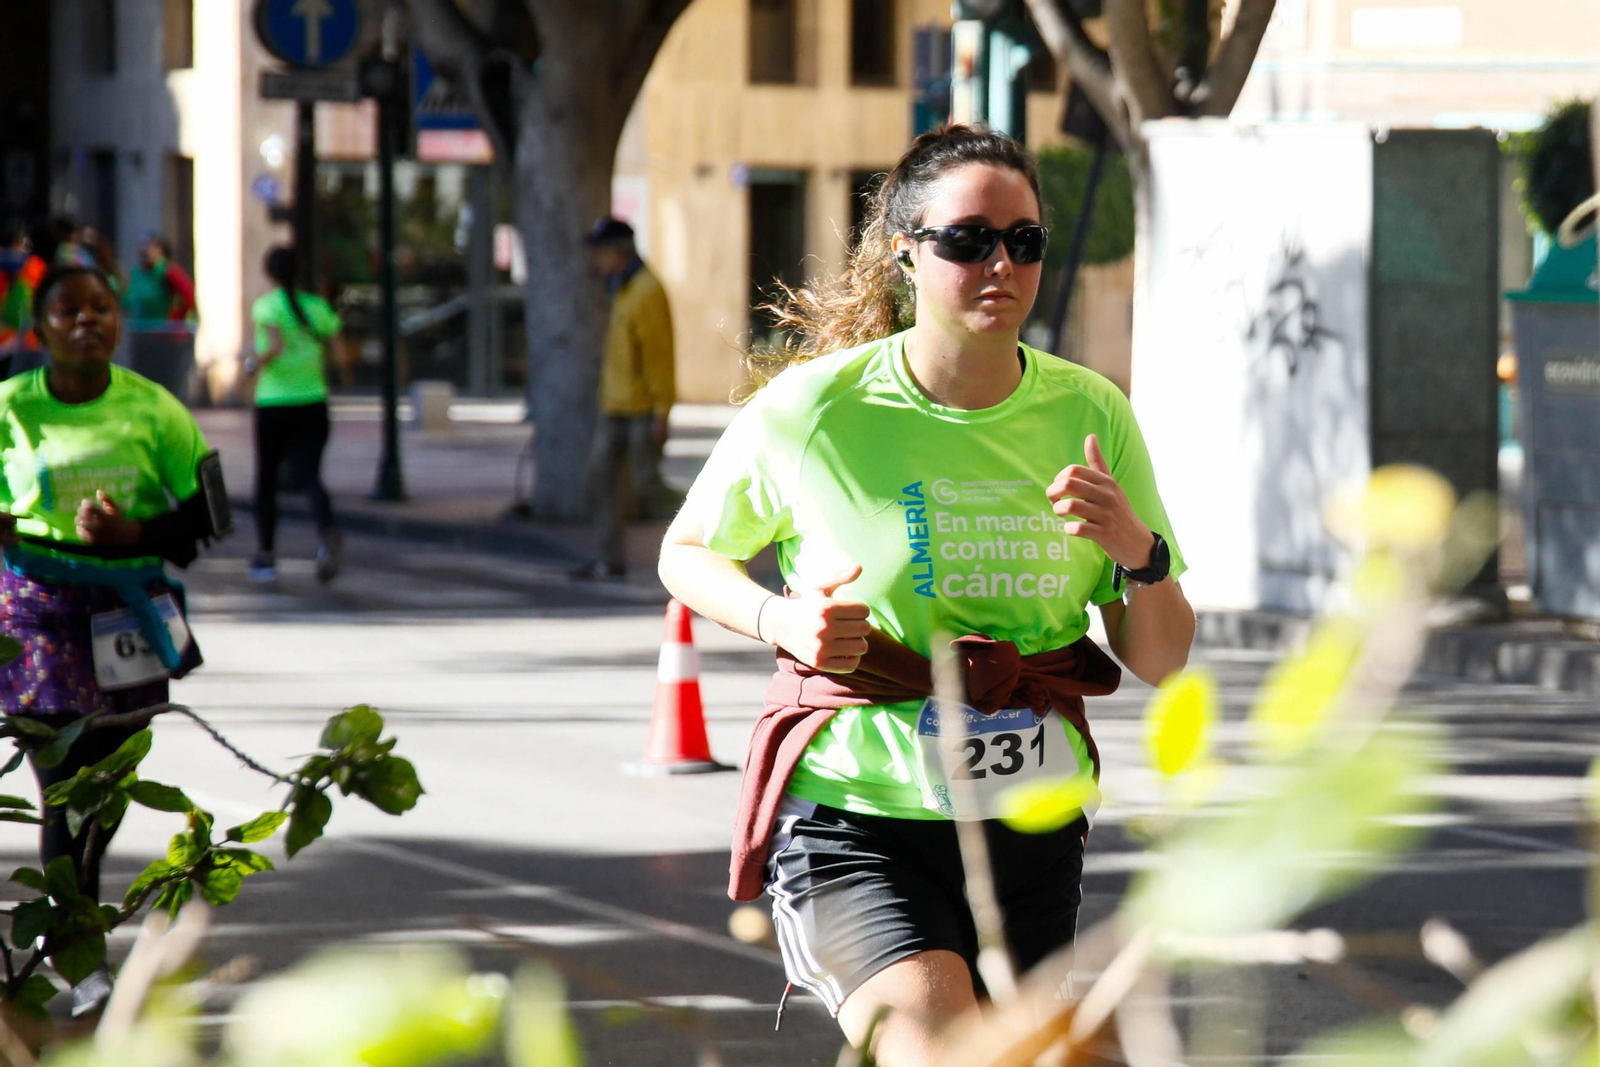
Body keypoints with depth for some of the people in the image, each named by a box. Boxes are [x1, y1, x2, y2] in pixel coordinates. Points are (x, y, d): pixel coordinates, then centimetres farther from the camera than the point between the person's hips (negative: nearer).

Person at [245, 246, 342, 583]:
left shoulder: (266, 307, -7)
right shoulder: (317, 307, 6)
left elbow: (276, 346, -23)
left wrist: (256, 362, -5)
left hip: (273, 404, -3)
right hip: (313, 402, 3)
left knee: (266, 479, 13)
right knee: (309, 474, -5)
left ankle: (265, 554, 19)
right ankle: (327, 532, -34)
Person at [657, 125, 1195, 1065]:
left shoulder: (1091, 414, 2)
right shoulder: (815, 408, -8)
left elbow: (1162, 663, 7)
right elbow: (687, 554, 9)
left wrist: (1140, 553, -14)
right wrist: (781, 620, -10)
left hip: (1029, 826, 4)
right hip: (857, 820, -4)